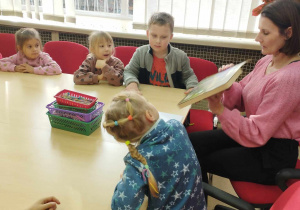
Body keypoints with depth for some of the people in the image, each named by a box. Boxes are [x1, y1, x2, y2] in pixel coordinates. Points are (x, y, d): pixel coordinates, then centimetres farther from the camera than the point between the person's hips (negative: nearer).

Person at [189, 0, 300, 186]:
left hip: (271, 156, -8)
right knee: (191, 142, 4)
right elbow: (241, 100, 3)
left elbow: (256, 135, -25)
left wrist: (220, 110, -27)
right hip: (253, 133, 8)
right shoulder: (267, 61, 0)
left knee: (196, 159, 0)